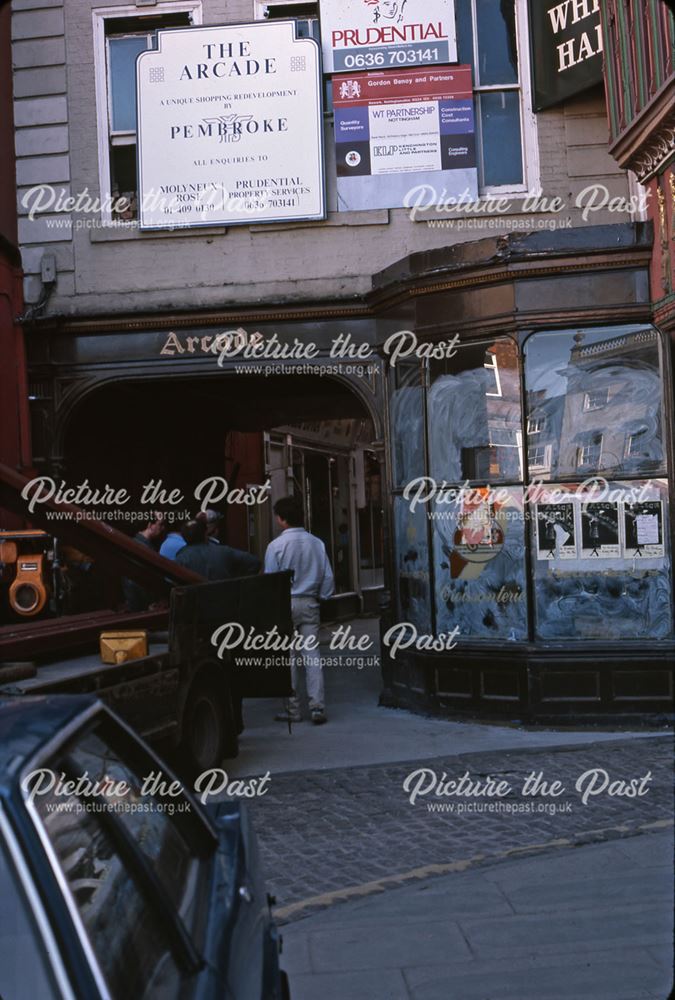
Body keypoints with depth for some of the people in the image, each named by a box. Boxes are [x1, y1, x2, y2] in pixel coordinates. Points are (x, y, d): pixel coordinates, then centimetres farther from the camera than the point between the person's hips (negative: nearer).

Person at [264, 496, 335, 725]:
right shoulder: (316, 543, 0)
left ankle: (293, 709, 8)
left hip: (284, 603, -3)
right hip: (309, 603, 3)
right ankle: (317, 706, 0)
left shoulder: (276, 546, -10)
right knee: (312, 655, 4)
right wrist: (321, 597, 17)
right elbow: (328, 576, 3)